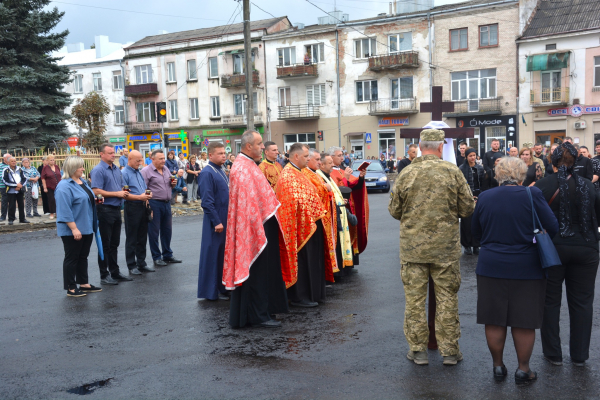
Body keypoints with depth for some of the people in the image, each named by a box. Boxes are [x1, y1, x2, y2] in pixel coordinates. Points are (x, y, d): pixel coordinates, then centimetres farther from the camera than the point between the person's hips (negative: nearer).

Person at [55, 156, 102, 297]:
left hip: (87, 228, 9)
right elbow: (65, 211, -22)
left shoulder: (82, 182, 12)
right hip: (72, 231, -9)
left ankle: (84, 284, 24)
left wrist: (96, 200, 7)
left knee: (83, 257, 15)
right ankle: (71, 289, 9)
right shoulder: (64, 186, -17)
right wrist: (74, 229, -24)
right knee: (72, 258, 1)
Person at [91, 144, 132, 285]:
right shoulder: (98, 170, -11)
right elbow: (96, 191, -20)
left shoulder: (117, 169, 14)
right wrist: (117, 194, -16)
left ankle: (115, 272, 23)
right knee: (105, 245, -1)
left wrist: (124, 192, 0)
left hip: (116, 209, 8)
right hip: (105, 209, -8)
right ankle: (104, 275, 7)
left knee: (114, 243, 14)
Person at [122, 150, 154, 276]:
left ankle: (141, 263, 22)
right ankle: (132, 266, 9)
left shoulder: (139, 172, 16)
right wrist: (140, 197, -22)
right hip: (132, 207, -8)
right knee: (131, 239, 1)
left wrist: (147, 195, 1)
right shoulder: (124, 173, -10)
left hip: (142, 207, 8)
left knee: (142, 237, 13)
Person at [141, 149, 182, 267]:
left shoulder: (166, 169, 14)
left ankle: (167, 255, 25)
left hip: (167, 203, 7)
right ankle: (156, 257, 12)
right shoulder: (146, 171, -8)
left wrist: (173, 184, 2)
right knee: (154, 231, 2)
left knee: (167, 230, 13)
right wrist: (147, 206, -18)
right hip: (154, 204, -7)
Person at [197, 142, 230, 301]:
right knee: (214, 255, 1)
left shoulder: (222, 171, 11)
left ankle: (223, 287, 24)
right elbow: (207, 202, -18)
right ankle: (213, 290, 11)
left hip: (227, 220, 8)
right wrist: (216, 222, -20)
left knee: (225, 254, 13)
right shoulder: (207, 173, -14)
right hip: (216, 222, -8)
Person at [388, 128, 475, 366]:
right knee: (447, 297, 10)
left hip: (412, 246, 0)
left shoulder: (406, 174, -4)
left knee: (414, 298, 8)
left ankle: (418, 349, 15)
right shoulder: (453, 172, -5)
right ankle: (449, 350, 18)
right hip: (446, 247, 0)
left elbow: (394, 210, 3)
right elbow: (468, 209, -2)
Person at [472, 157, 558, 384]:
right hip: (527, 269, -2)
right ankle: (523, 369, 20)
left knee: (494, 321, 11)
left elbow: (476, 233, 10)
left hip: (491, 267, 2)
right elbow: (552, 228, -4)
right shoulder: (532, 195, -9)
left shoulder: (484, 198, -1)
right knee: (524, 322, 9)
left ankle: (498, 366, 23)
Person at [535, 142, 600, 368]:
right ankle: (579, 355, 19)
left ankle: (553, 353, 17)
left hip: (553, 248, -2)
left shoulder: (543, 185, -9)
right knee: (582, 302, 12)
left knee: (551, 301, 11)